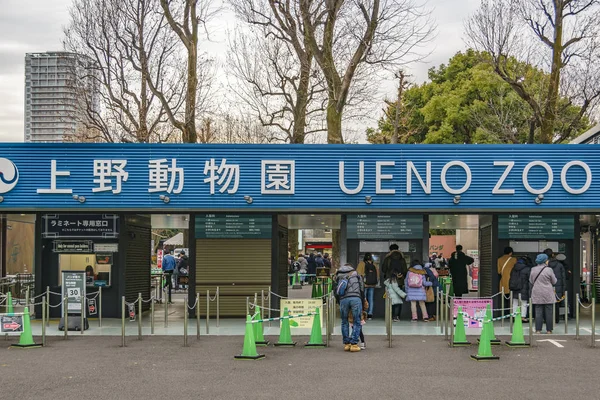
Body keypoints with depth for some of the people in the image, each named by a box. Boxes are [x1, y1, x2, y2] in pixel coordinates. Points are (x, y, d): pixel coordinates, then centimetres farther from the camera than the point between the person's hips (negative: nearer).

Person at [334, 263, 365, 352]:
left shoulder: (338, 276, 28)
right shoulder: (356, 274, 25)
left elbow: (335, 291, 21)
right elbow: (362, 290, 17)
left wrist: (340, 303, 26)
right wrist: (362, 302, 22)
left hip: (343, 299, 2)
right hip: (356, 298, -2)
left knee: (344, 322, 15)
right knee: (357, 322, 3)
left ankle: (346, 344, 14)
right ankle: (354, 344, -2)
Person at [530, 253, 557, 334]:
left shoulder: (533, 270, 0)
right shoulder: (549, 270, -10)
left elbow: (531, 282, 9)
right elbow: (554, 282, -1)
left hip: (537, 294, 3)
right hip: (548, 295, -3)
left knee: (538, 312, 4)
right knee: (548, 312, 6)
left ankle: (538, 330, 2)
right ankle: (549, 330, 9)